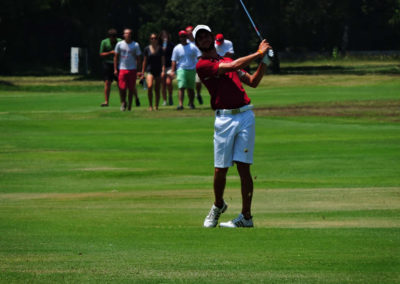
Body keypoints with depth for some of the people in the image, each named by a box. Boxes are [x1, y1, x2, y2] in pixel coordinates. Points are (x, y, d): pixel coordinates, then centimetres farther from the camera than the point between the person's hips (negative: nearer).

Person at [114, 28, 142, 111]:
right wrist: (115, 69, 3)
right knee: (122, 88, -8)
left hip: (132, 69, 0)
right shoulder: (119, 44, 5)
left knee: (131, 88, 0)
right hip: (122, 69, 0)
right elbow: (116, 57, 9)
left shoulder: (135, 45, 3)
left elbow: (138, 58, 6)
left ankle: (129, 105, 11)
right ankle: (123, 103, 13)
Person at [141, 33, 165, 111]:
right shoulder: (147, 49, 3)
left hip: (158, 71, 1)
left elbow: (163, 61, 2)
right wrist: (143, 72, 6)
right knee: (149, 86, -20)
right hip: (150, 70, -1)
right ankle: (150, 105, -10)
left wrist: (163, 70, -10)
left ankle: (156, 106, 13)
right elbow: (145, 61, 8)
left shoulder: (160, 49, 3)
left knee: (157, 89, 3)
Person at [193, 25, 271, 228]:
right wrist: (258, 53, -4)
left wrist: (264, 61, 12)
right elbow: (231, 67, -11)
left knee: (243, 167, -3)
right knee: (220, 169, -1)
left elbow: (253, 82, 24)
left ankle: (246, 216, -1)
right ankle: (218, 206, 26)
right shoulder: (203, 65, 0)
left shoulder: (228, 60, 23)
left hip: (245, 115, 3)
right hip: (224, 118, -3)